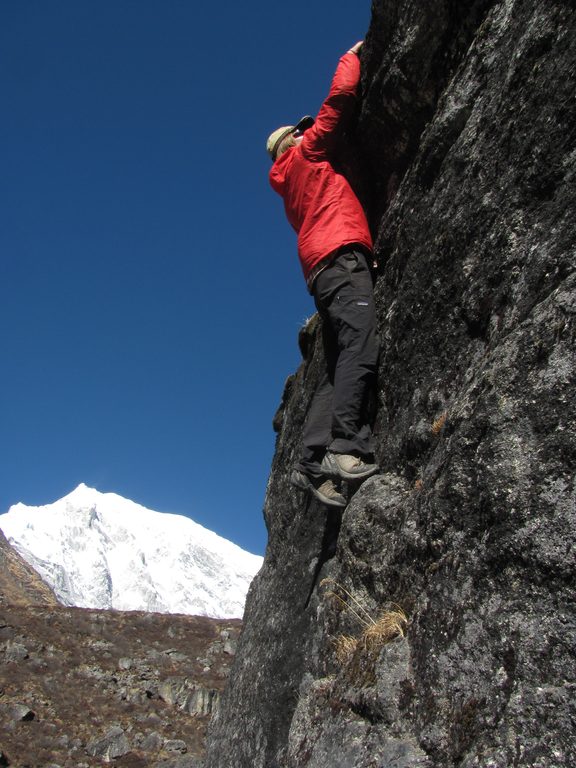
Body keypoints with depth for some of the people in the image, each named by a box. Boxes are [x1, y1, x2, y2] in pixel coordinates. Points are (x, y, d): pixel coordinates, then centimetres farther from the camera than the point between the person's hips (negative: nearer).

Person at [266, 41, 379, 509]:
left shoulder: (296, 188, 35)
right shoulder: (306, 155, 15)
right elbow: (339, 99, 12)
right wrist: (352, 57, 28)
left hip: (323, 268, 8)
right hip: (341, 257, -8)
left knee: (340, 370, -4)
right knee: (360, 349, -25)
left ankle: (313, 462, -13)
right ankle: (345, 447, -37)